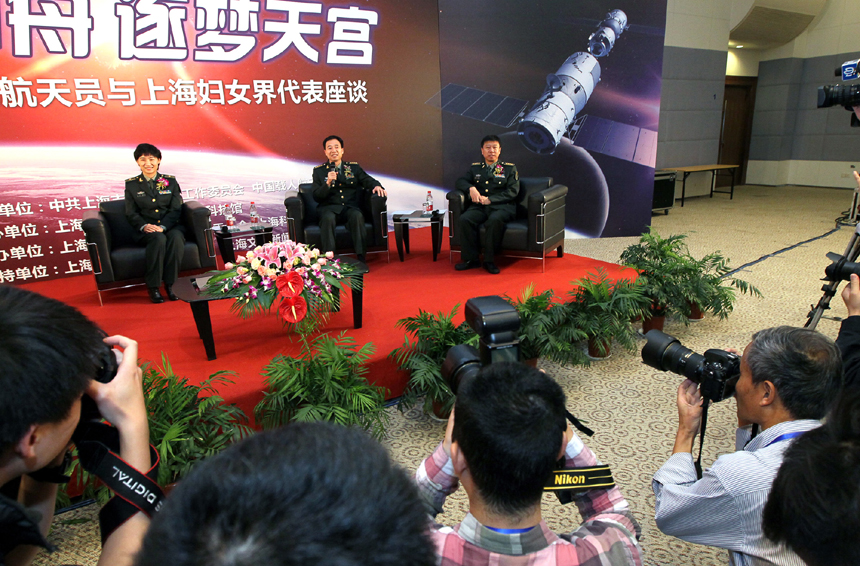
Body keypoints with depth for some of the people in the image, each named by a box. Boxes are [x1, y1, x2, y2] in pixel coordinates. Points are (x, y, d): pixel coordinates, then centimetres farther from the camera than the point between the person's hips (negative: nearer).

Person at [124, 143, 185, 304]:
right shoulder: (131, 184, 11)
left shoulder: (170, 181, 10)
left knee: (176, 237, -34)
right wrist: (144, 226, -17)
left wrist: (162, 226, -16)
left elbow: (176, 209, 1)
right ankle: (153, 288, -29)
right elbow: (131, 213, 6)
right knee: (159, 238, -35)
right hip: (146, 230, -1)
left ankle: (170, 284, -29)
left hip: (170, 226, 1)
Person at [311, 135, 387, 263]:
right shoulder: (319, 171, 14)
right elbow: (316, 197, 6)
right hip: (329, 208, -1)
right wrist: (328, 183, -12)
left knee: (357, 215, -33)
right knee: (328, 218, -35)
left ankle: (361, 259, -34)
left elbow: (367, 180, 9)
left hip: (351, 207, 1)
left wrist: (377, 186, -15)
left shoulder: (354, 167, 20)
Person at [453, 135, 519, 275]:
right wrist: (471, 188, -9)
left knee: (495, 220, -37)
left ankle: (489, 260, -25)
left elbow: (513, 192, 0)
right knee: (464, 219, -28)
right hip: (479, 207, 3)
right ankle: (471, 258, -18)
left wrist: (489, 199, -11)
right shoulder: (475, 168, 21)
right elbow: (460, 181, 14)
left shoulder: (510, 168, 11)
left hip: (501, 207, -3)